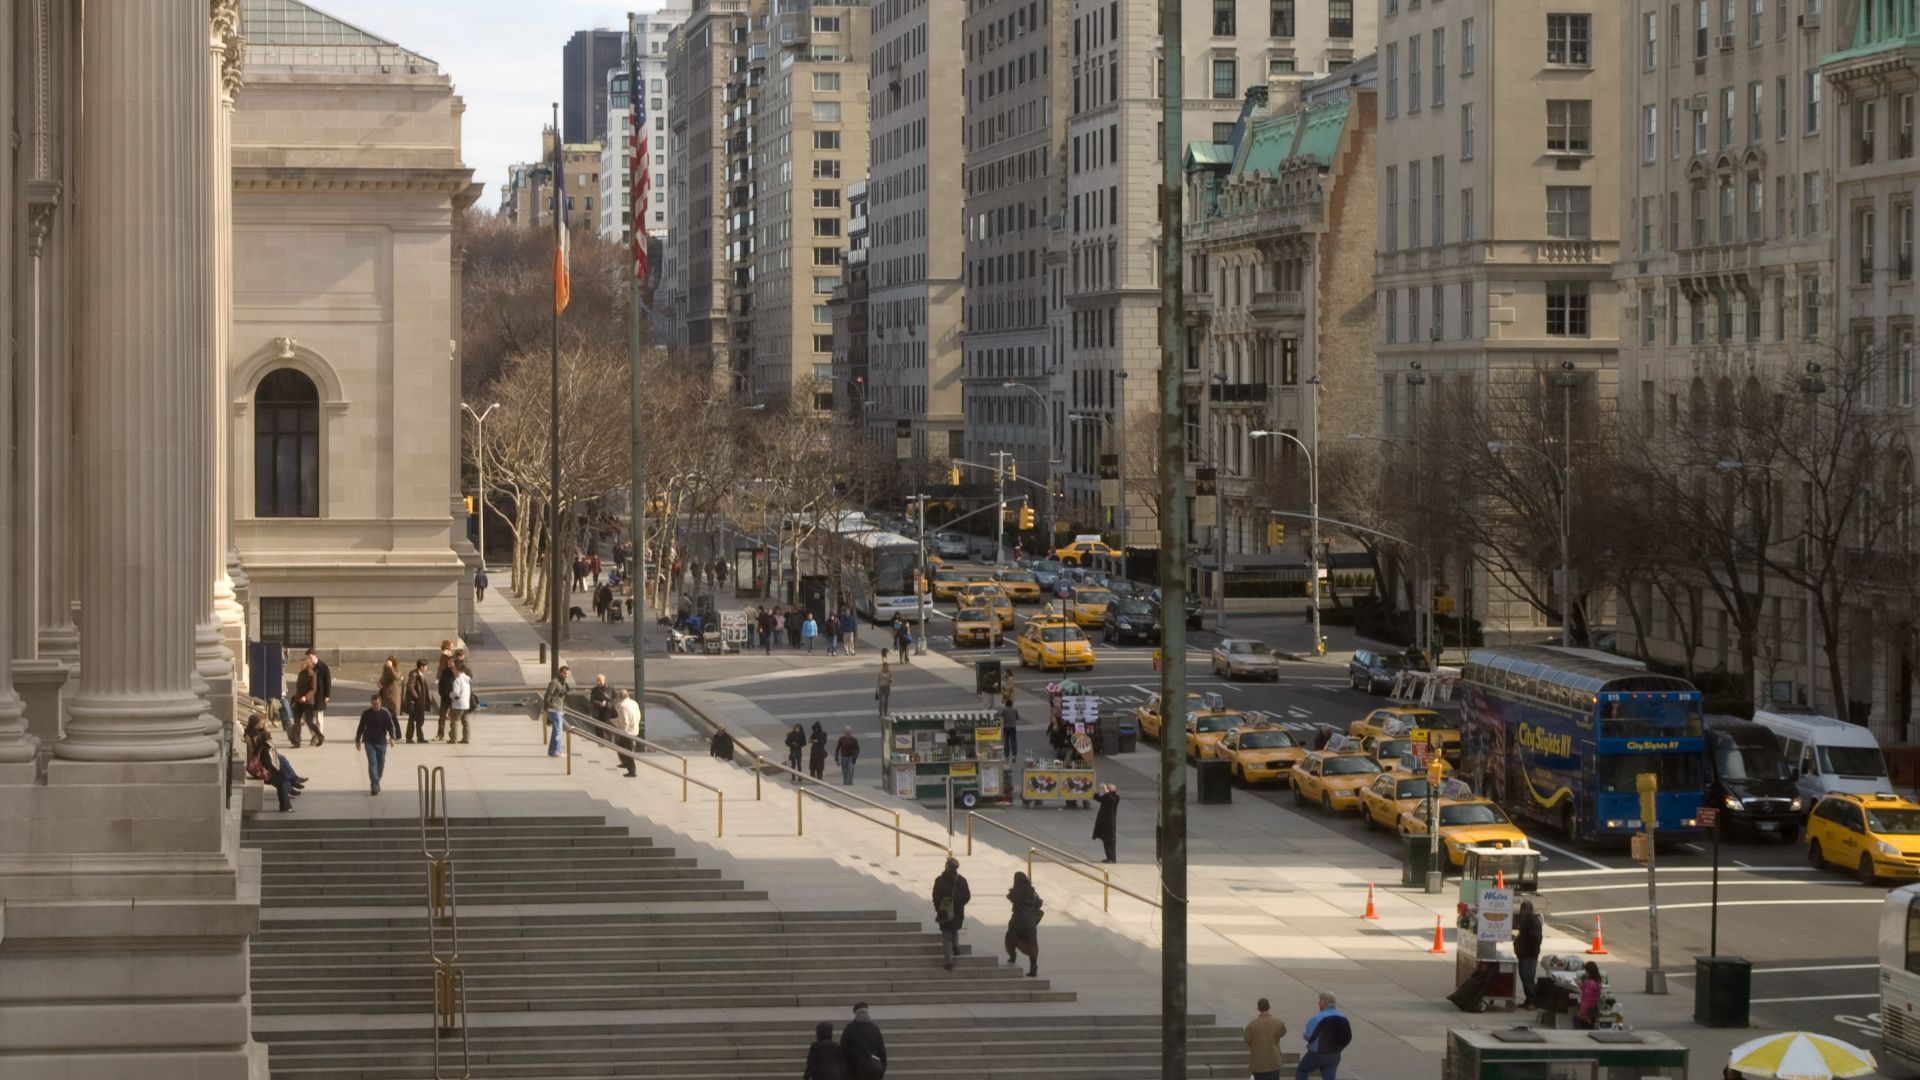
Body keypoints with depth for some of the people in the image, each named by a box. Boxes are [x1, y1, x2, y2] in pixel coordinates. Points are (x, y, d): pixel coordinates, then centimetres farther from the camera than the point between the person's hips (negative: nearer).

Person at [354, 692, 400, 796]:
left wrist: (392, 737, -20)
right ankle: (375, 787, -17)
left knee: (381, 764, 9)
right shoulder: (366, 714, -1)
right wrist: (357, 740, 9)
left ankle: (376, 784, 28)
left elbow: (391, 726, -4)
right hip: (369, 742, -1)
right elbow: (360, 727, 7)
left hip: (381, 742, 1)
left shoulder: (385, 713, -3)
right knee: (372, 763, -11)